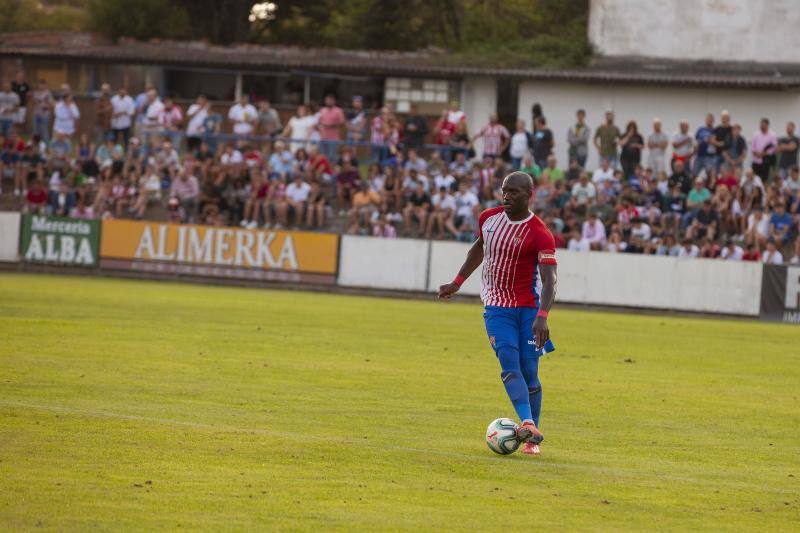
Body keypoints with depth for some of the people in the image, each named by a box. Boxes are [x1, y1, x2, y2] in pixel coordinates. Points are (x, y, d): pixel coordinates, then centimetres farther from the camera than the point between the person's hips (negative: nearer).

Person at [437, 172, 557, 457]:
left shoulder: (540, 234, -16)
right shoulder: (489, 218, 2)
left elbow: (549, 279, -25)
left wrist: (542, 316, -39)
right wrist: (457, 282, 25)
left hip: (528, 309, -3)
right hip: (497, 307, 3)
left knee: (529, 372, -1)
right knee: (510, 364, -18)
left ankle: (532, 439, 12)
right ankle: (528, 425, -35)